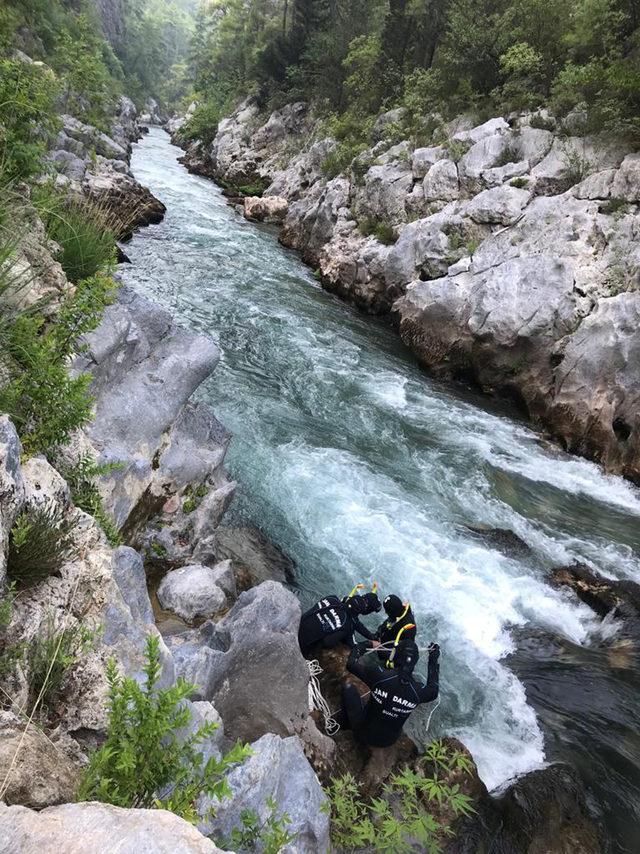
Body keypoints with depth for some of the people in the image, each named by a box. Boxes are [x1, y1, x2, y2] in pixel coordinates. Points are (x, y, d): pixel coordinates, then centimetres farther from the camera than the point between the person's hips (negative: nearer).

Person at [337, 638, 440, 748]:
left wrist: (361, 646, 5)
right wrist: (434, 660, 11)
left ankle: (344, 722, 31)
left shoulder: (380, 675, -28)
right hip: (388, 742, 2)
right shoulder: (418, 691, -22)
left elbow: (351, 664, -12)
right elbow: (433, 691, 4)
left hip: (363, 734, -2)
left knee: (349, 687, 10)